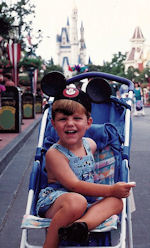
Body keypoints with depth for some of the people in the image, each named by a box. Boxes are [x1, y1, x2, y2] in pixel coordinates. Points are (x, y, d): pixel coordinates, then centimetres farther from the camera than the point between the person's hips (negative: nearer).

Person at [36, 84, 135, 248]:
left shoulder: (90, 144, 11)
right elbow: (74, 185, -20)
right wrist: (111, 190, -24)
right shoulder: (54, 153, -12)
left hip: (88, 200, 7)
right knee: (76, 201, -38)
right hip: (53, 202, -7)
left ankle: (81, 224, -47)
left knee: (116, 201, -20)